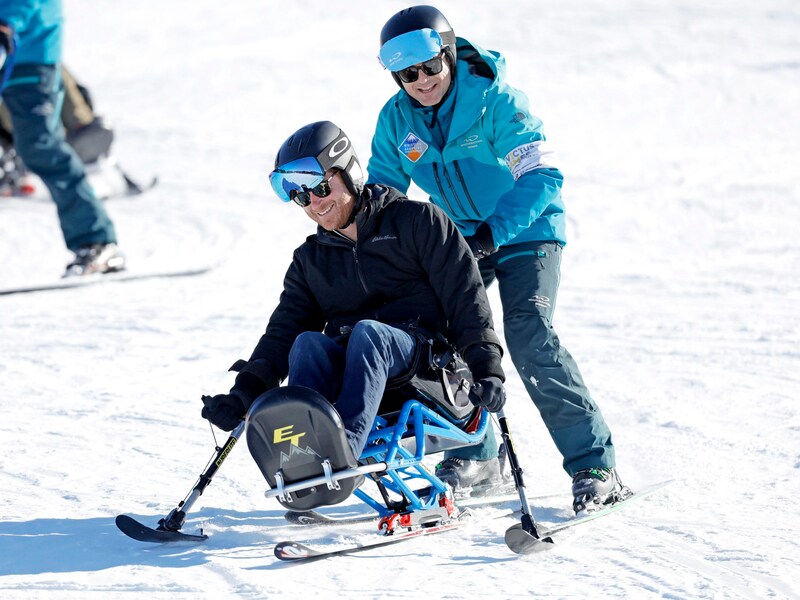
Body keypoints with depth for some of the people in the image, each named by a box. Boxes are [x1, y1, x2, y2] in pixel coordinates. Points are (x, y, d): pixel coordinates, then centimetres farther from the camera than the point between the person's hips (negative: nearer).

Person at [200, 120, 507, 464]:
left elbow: (464, 294, 2)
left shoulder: (417, 221, 9)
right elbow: (283, 332, 13)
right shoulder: (309, 260, 23)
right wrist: (245, 392, -4)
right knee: (307, 342, -28)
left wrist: (486, 369, -10)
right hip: (346, 368, 4)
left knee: (366, 332, -35)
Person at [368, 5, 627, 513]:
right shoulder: (397, 119, -6)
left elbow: (541, 178, -27)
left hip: (527, 230, -6)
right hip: (459, 238, 6)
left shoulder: (494, 101, -22)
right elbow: (381, 186, 5)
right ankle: (476, 455, 15)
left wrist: (491, 234, -38)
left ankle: (595, 464, -17)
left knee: (531, 339, -22)